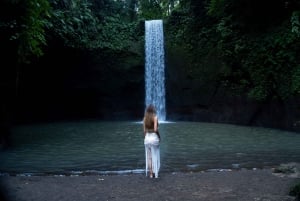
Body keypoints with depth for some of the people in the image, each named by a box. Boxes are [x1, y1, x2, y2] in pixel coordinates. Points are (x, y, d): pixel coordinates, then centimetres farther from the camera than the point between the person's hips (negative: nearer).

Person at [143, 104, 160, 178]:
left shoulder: (145, 118, 4)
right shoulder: (155, 117, -10)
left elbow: (144, 130, 6)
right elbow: (155, 129, -17)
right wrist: (159, 136, -1)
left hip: (147, 138, 4)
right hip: (154, 137, -4)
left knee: (148, 157, 9)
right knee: (155, 156, 5)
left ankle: (151, 174, 13)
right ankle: (155, 174, 8)